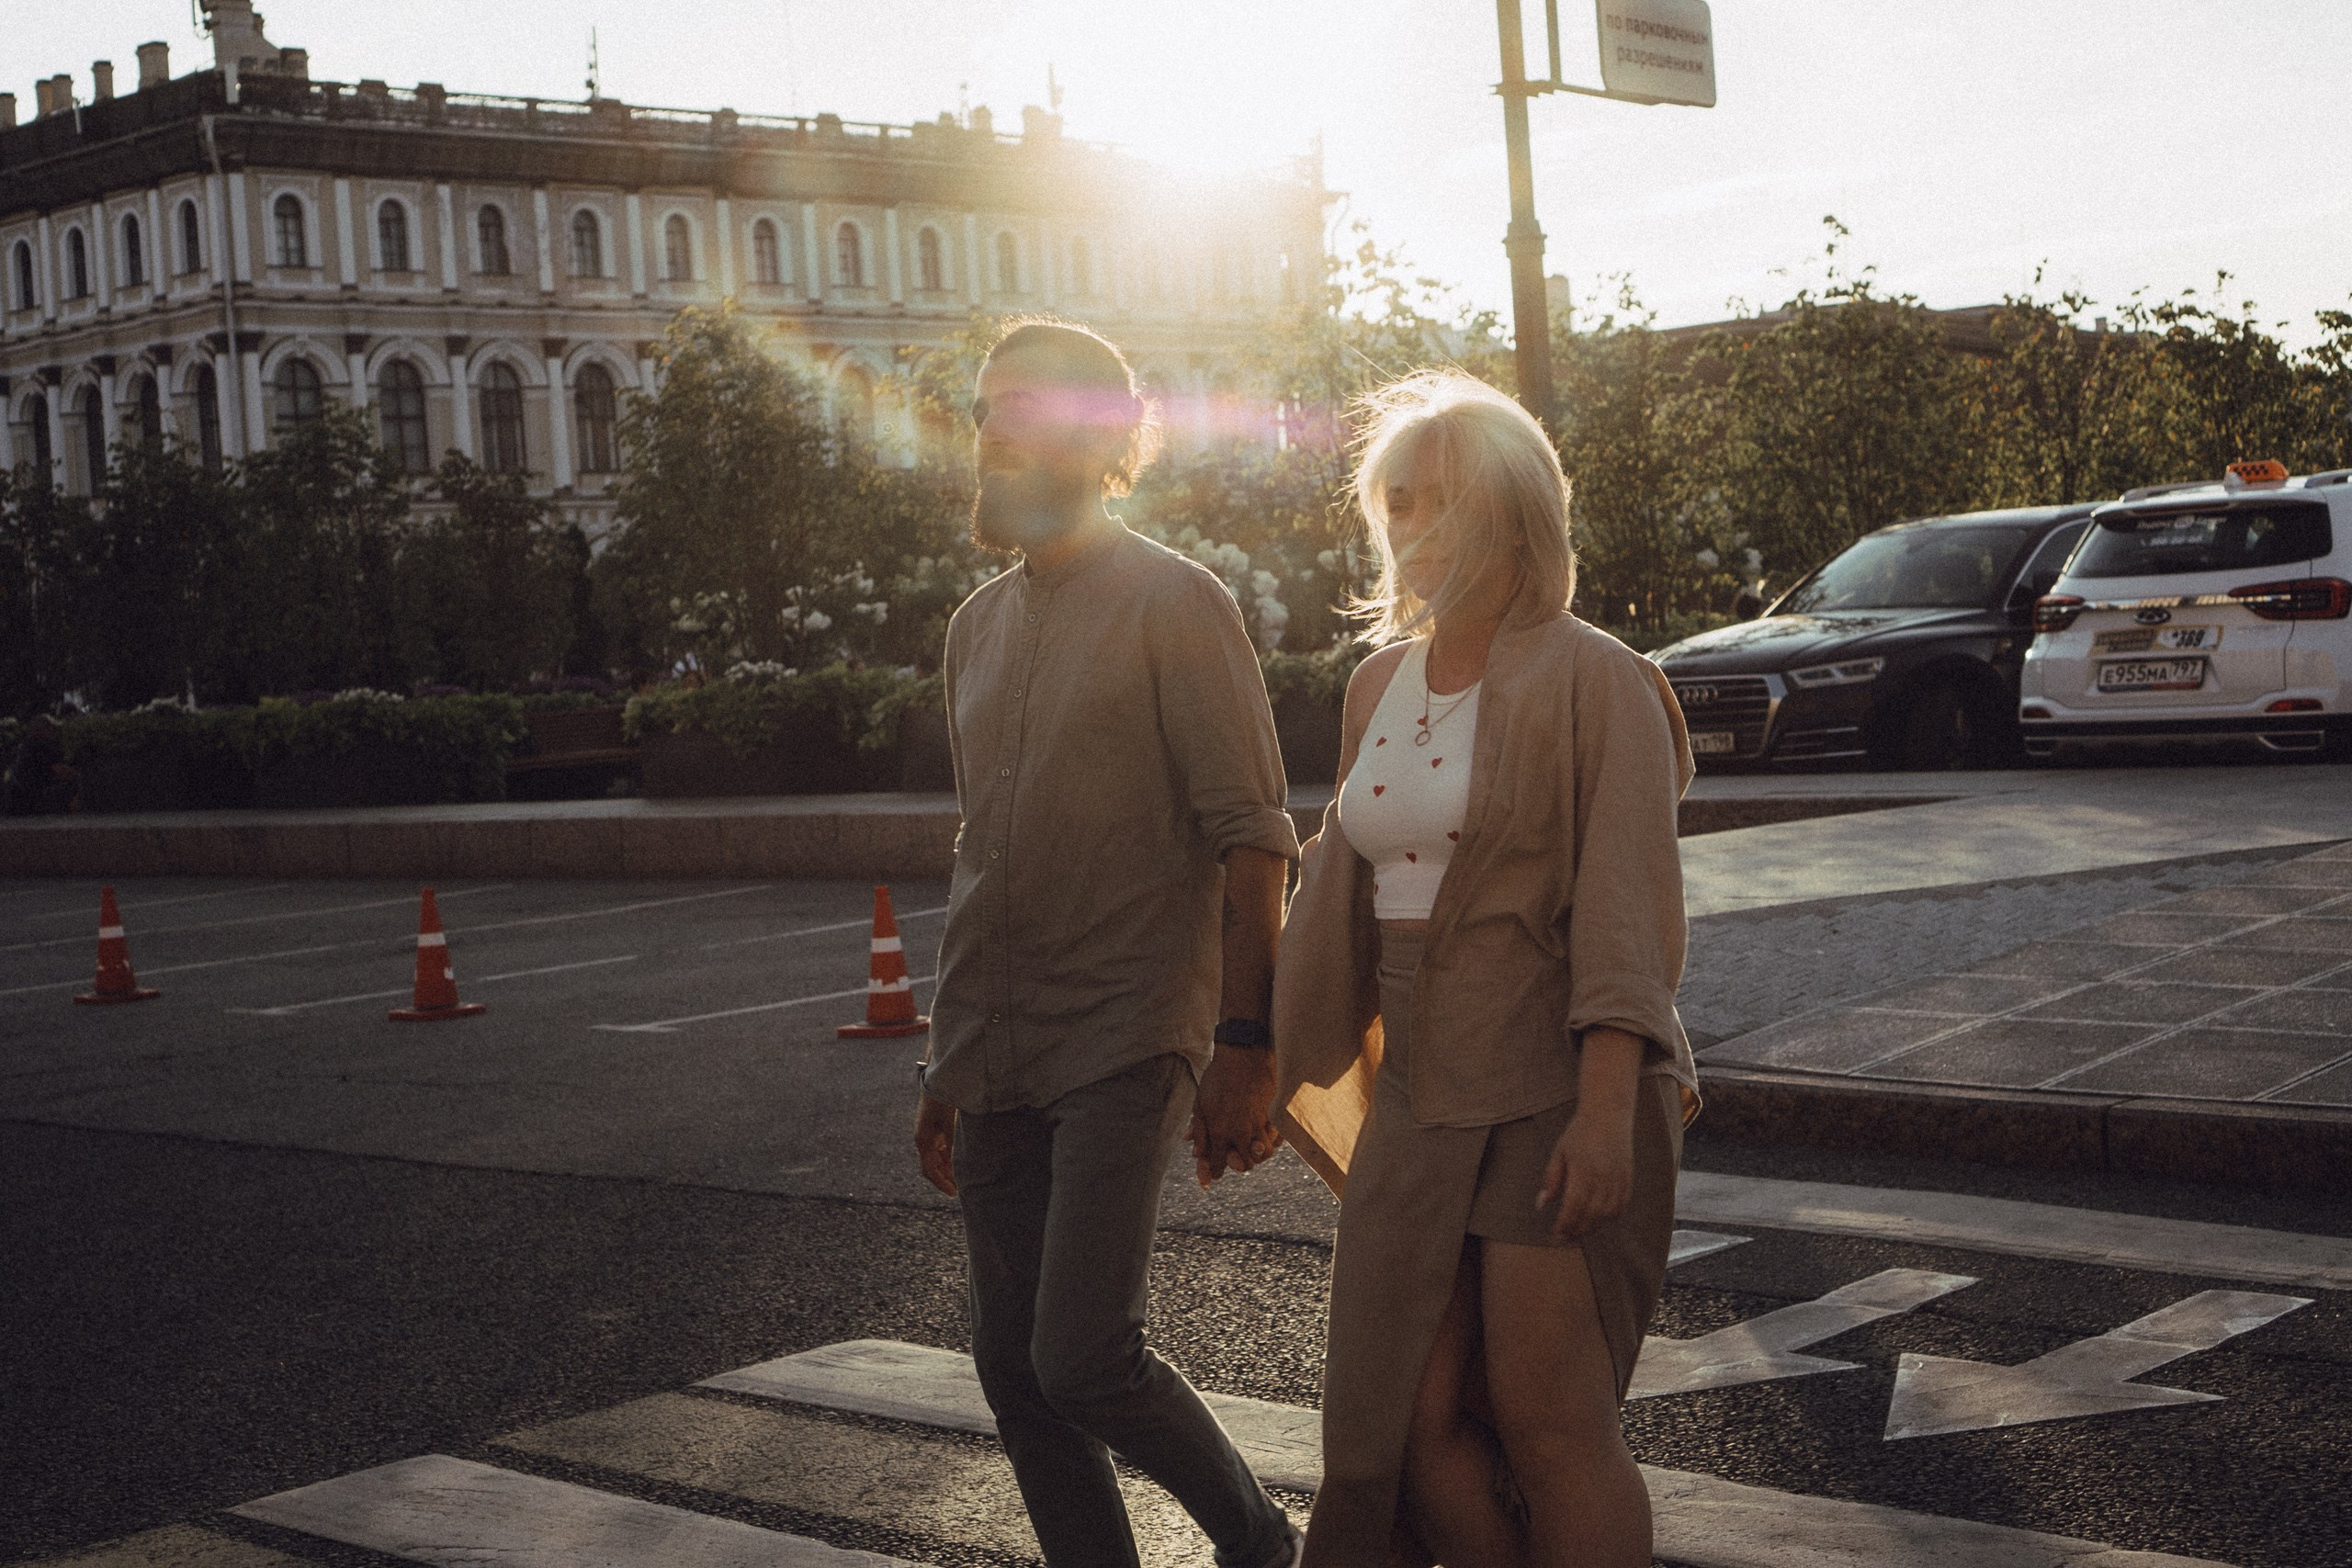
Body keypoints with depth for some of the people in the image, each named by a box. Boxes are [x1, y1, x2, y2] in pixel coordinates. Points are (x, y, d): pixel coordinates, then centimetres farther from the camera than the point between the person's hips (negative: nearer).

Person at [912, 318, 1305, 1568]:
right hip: (998, 1057, 7)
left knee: (1082, 1360, -12)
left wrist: (1245, 1045, -15)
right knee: (1010, 1366, 7)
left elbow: (1254, 841, -9)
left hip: (1125, 1043, -7)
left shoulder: (1174, 605, -6)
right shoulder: (978, 627, 15)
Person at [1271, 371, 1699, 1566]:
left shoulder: (1592, 683, -9)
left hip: (1558, 1094, -6)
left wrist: (1606, 1112, -23)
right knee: (1417, 1415, 4)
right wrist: (1285, 1061, 22)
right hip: (1423, 1098, 6)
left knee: (1547, 1419, -1)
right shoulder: (1379, 686, 11)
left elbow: (1625, 909, -15)